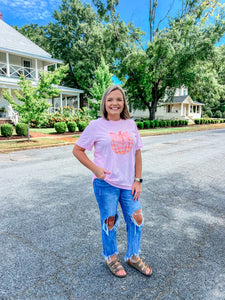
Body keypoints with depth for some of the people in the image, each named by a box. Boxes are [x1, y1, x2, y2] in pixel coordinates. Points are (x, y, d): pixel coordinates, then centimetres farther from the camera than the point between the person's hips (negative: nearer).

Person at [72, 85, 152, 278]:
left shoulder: (130, 125, 4)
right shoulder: (96, 126, -7)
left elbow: (137, 153, 8)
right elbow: (77, 150, -2)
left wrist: (138, 180, 3)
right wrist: (95, 169, -12)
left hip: (128, 183, 4)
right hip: (106, 183, -4)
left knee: (136, 219, 10)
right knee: (109, 221, 11)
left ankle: (133, 256, 36)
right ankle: (111, 258, 37)